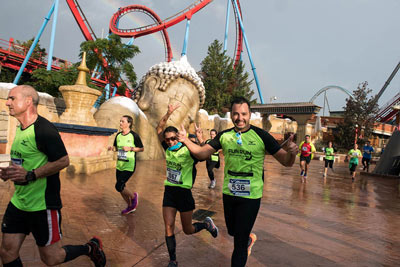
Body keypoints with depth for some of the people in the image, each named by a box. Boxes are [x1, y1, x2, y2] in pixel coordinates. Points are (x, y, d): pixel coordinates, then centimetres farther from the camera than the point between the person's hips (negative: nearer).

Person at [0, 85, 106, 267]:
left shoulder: (43, 129, -18)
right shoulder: (20, 128, 11)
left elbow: (63, 161, -22)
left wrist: (30, 175, -25)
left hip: (42, 204, -8)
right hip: (18, 202, 9)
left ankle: (91, 247, 27)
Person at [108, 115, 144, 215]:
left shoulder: (134, 135, -10)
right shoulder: (118, 135, 7)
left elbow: (142, 149, -5)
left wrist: (130, 148, -18)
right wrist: (112, 148, -2)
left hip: (129, 166, -7)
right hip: (119, 165, 7)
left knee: (119, 186, -12)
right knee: (121, 188, 12)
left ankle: (133, 196, 17)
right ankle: (130, 206, 32)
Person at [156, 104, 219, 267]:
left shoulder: (188, 151, -13)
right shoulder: (168, 149, 0)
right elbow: (159, 128, 0)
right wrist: (168, 114, -10)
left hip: (184, 193, -4)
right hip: (169, 192, 4)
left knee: (188, 230, 10)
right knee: (169, 227, 3)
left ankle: (207, 224, 40)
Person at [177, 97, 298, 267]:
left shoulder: (261, 136, -12)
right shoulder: (224, 136, -1)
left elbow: (286, 162, -12)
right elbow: (202, 153, 2)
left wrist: (291, 153, -35)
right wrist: (186, 140, -13)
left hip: (251, 196, -4)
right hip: (229, 193, 4)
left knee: (239, 243, 5)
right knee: (232, 232, 25)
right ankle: (249, 238, 58)